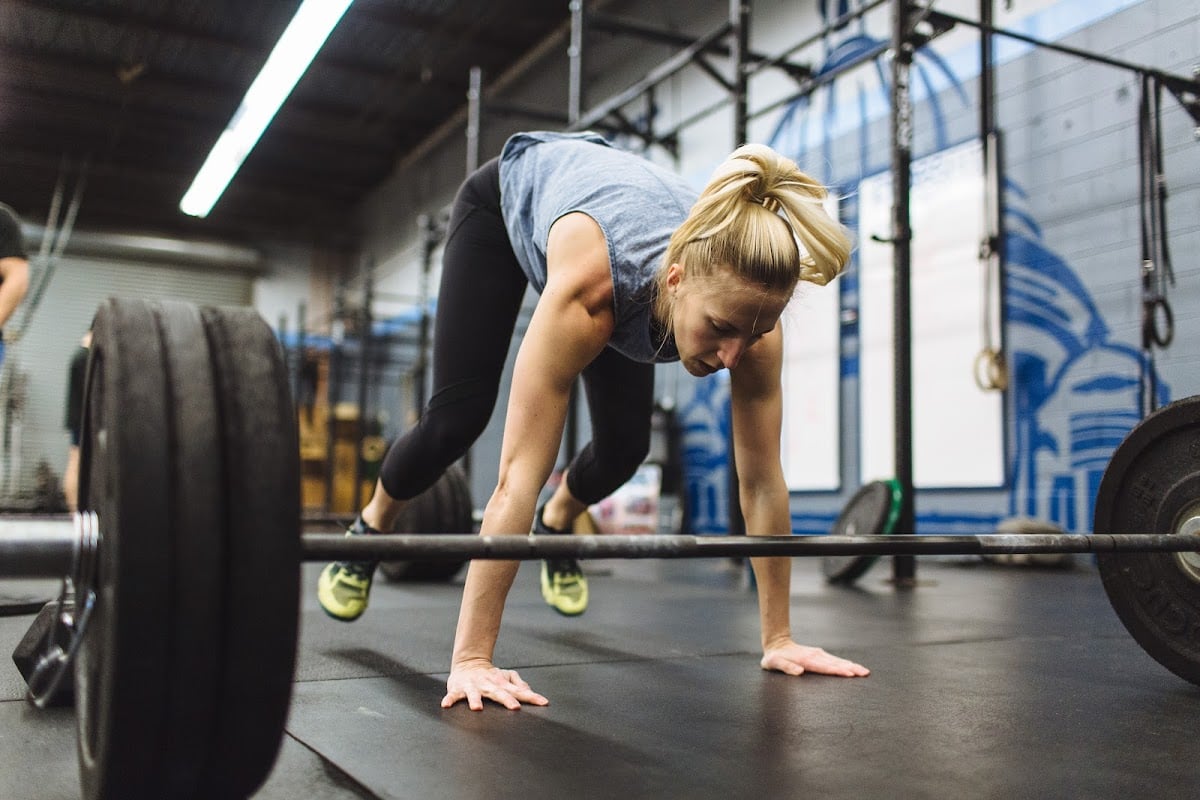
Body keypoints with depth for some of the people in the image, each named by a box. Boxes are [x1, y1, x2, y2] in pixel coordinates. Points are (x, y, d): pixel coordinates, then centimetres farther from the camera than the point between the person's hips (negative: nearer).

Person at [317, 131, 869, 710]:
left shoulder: (745, 300, -36)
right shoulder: (593, 279, -48)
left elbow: (762, 479, -27)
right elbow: (521, 472, -48)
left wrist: (779, 639, -21)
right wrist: (471, 660, -47)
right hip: (514, 196, -3)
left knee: (624, 446, -3)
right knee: (457, 417, -9)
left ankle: (554, 525, 32)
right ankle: (368, 531, 22)